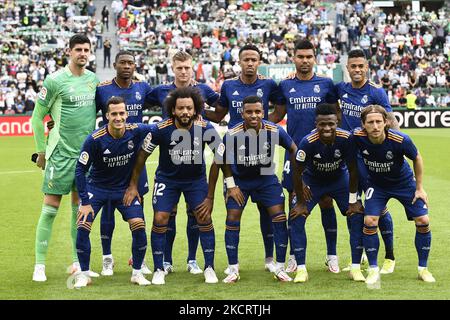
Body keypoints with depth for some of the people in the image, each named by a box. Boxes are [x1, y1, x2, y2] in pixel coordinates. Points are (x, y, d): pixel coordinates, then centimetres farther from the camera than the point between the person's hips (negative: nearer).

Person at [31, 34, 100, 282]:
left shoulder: (94, 79, 8)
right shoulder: (55, 80, -9)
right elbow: (37, 117, -4)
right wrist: (42, 150, -3)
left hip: (87, 153, 5)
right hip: (61, 153, -5)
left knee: (80, 207, 11)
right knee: (50, 208, -5)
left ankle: (78, 263, 18)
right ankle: (39, 265, 1)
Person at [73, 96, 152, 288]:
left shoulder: (136, 132, -18)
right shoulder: (95, 139, -24)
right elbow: (80, 170, -15)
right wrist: (85, 202, -16)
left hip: (125, 188, 2)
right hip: (97, 187, -1)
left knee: (139, 226, -13)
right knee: (83, 226, -15)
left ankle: (137, 273, 6)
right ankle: (84, 274, 3)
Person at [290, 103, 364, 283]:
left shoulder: (346, 139, -30)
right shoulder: (308, 142, -32)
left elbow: (353, 170, -17)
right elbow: (297, 172, -18)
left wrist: (352, 201, -13)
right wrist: (301, 201, -14)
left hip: (340, 179, 1)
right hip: (312, 181, -1)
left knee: (357, 215, -12)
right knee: (297, 217, -16)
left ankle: (355, 268, -1)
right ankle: (301, 269, -7)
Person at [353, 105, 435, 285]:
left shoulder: (401, 140, -31)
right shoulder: (357, 137, -28)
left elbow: (417, 158, -10)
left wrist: (420, 188, -6)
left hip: (404, 182, 0)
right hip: (376, 184, 1)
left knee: (423, 221, -7)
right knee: (369, 221, -16)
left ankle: (423, 269, 12)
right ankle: (373, 269, 1)